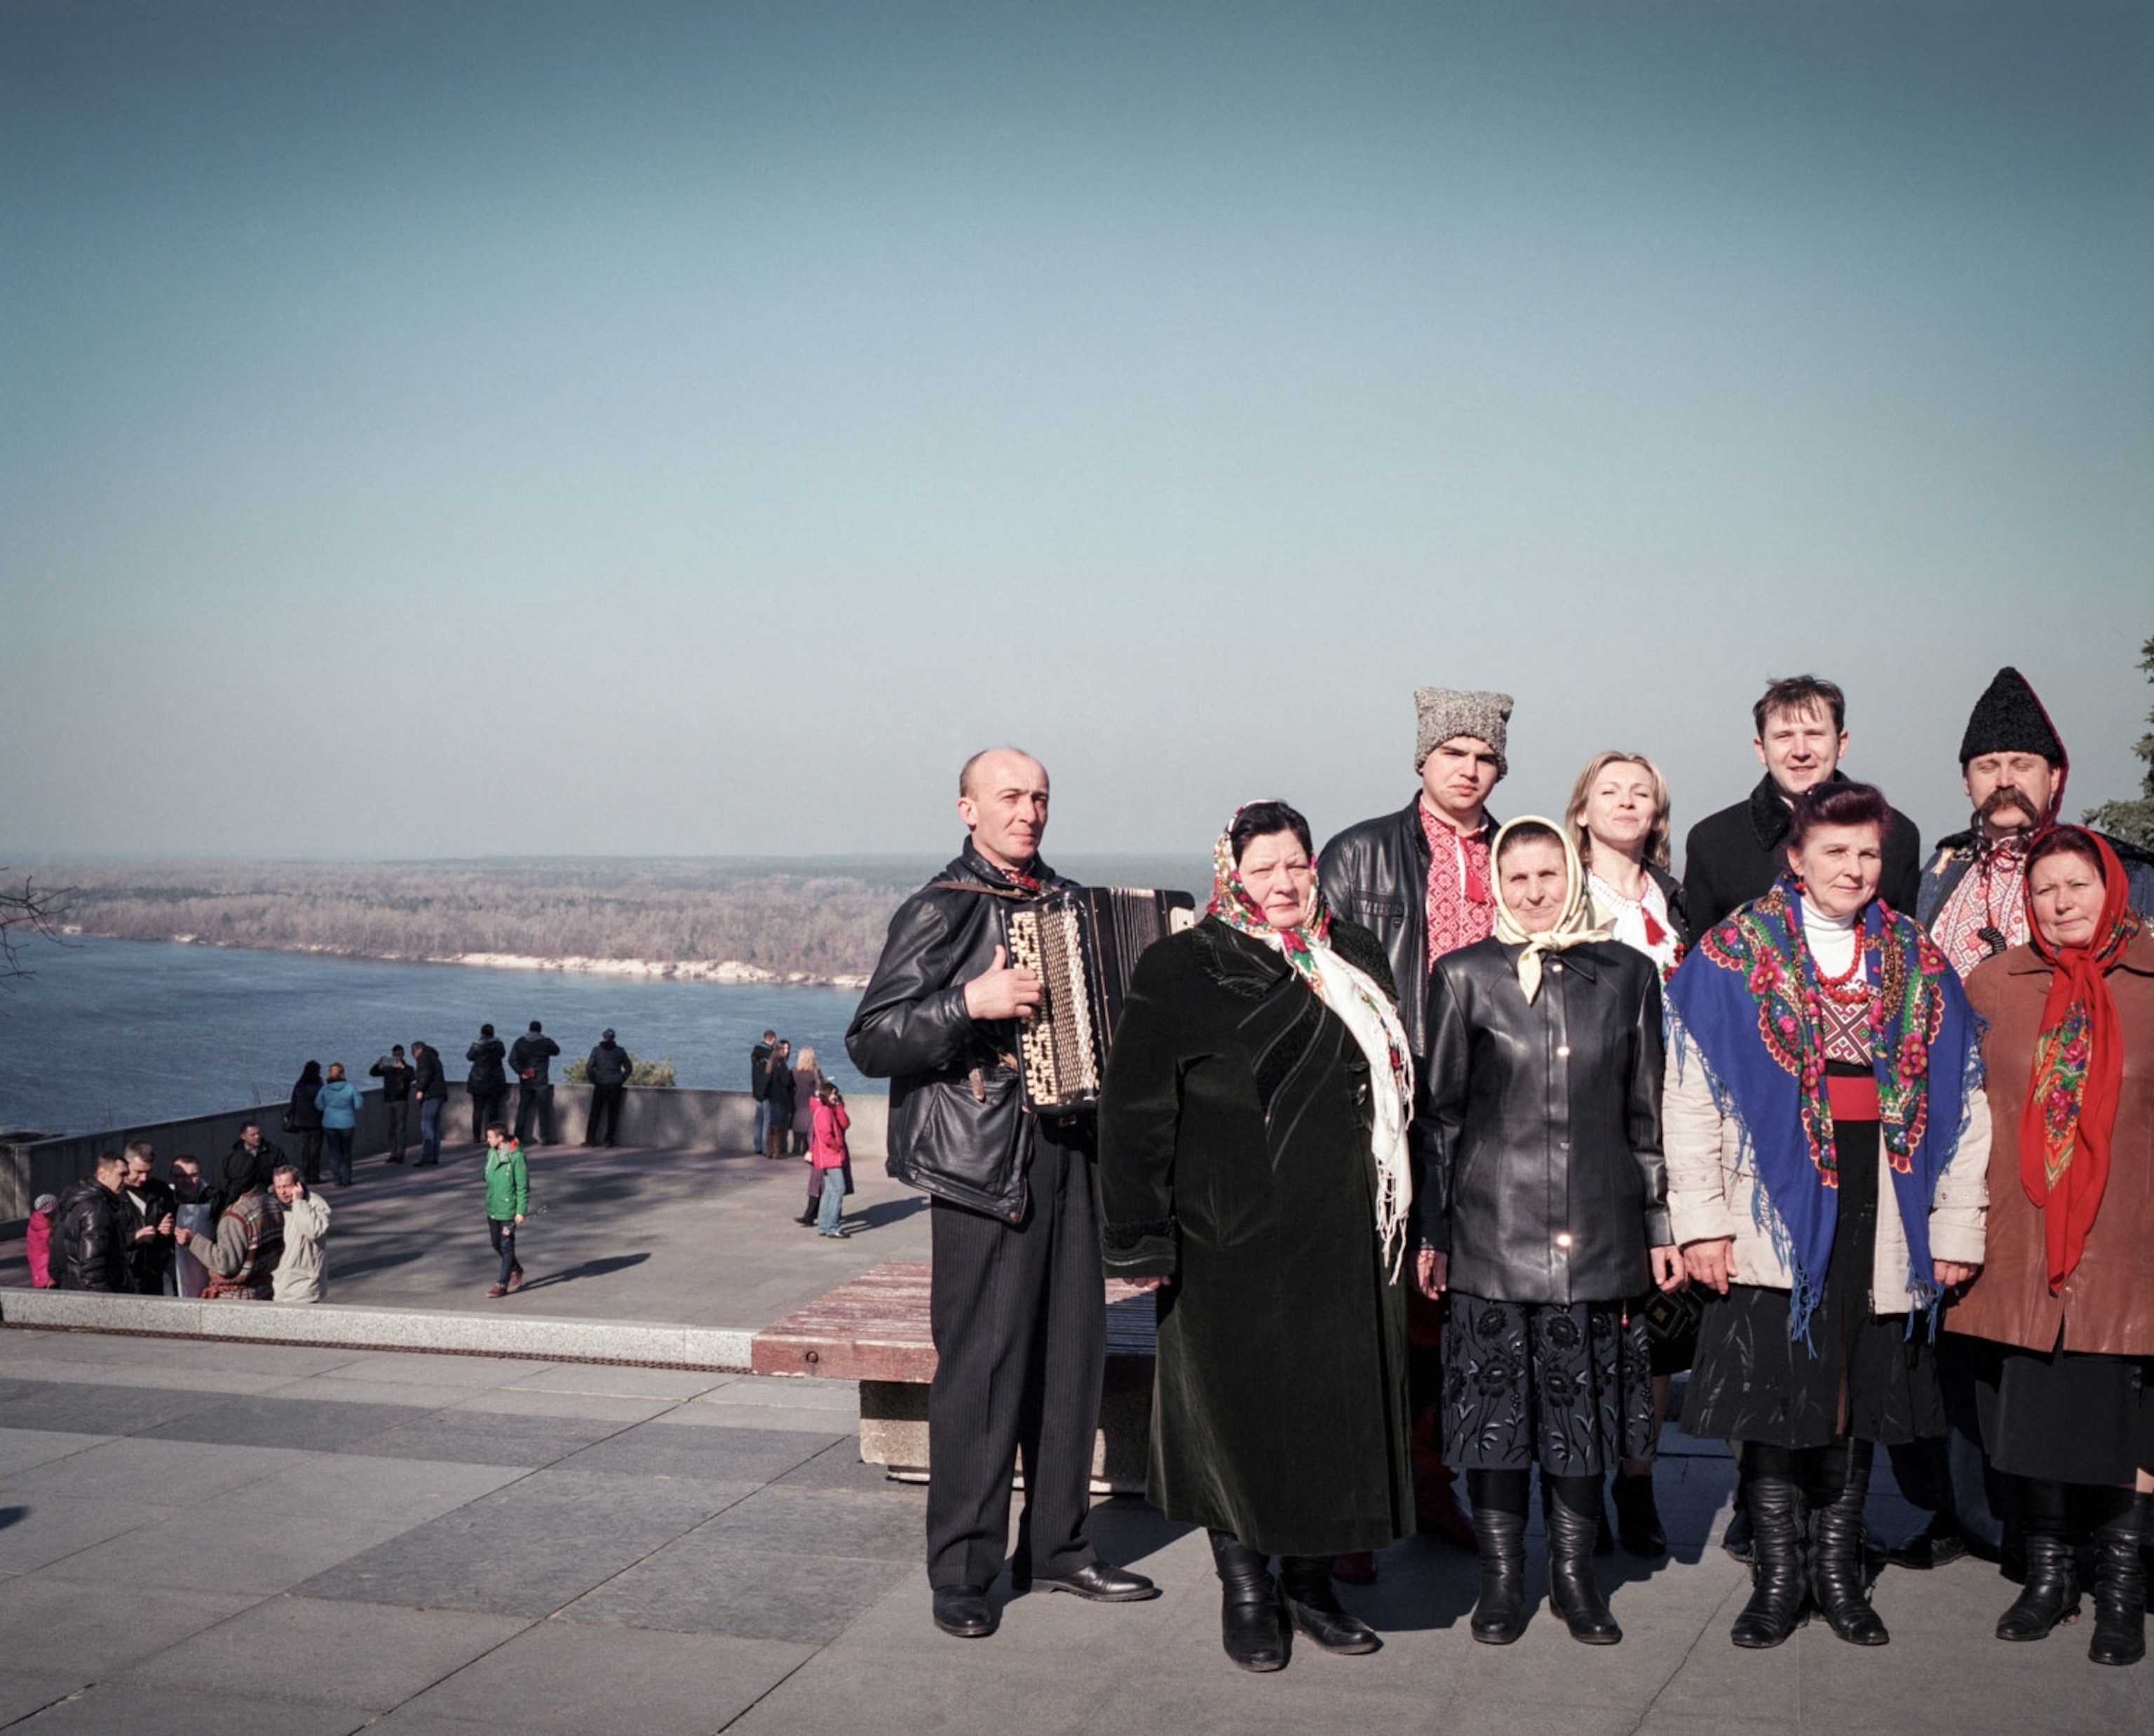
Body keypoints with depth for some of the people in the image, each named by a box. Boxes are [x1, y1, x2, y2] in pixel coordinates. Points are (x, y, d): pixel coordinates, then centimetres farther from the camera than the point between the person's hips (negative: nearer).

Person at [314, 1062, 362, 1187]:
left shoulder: (325, 1088, -7)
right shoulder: (351, 1087, -10)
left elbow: (319, 1105, -2)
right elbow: (358, 1105, -7)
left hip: (329, 1124, 1)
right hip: (347, 1124, -1)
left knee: (334, 1152, 10)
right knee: (346, 1152, 11)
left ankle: (338, 1178, 5)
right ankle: (346, 1179, 9)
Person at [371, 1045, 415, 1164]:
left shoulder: (407, 1068, 2)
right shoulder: (387, 1068, 12)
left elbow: (411, 1077, -18)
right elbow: (372, 1073, 5)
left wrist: (402, 1067, -30)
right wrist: (378, 1064, -12)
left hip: (401, 1101, -4)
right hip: (388, 1101, 4)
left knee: (401, 1128, -7)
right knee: (391, 1128, 5)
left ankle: (400, 1154, -7)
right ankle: (393, 1154, 8)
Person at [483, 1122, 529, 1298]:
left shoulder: (516, 1157, -16)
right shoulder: (492, 1153, 4)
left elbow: (523, 1186, -14)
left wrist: (521, 1211, -15)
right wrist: (489, 1200, 13)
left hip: (508, 1209, -7)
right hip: (492, 1208, 8)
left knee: (506, 1247, -2)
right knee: (496, 1244, 16)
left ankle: (502, 1284, 4)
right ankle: (516, 1270, 36)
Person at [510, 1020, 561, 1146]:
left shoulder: (520, 1042, 1)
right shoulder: (546, 1042, -5)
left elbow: (512, 1059, -6)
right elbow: (556, 1051, 13)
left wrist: (520, 1072, -9)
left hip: (525, 1081, 3)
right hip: (541, 1081, -2)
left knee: (522, 1109, 10)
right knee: (543, 1109, 1)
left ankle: (519, 1137, 10)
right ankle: (544, 1138, 0)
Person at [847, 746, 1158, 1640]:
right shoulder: (940, 911, -6)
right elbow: (870, 1040, -12)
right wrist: (971, 1003, -23)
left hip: (1070, 1152, 7)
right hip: (980, 1164, -7)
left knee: (1071, 1350, 10)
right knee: (982, 1365, -5)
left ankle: (1057, 1545, 23)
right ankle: (962, 1572, 6)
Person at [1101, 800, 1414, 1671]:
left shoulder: (1356, 961, 11)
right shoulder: (1180, 971, -5)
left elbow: (1394, 1087, 20)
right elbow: (1136, 1112, -8)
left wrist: (1403, 1215, 18)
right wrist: (1140, 1239, -12)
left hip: (1343, 1241, 5)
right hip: (1230, 1241, -5)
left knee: (1334, 1410, 9)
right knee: (1237, 1411, 3)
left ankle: (1309, 1581, 25)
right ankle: (1244, 1590, 19)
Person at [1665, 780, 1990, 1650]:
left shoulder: (1919, 966, 11)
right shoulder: (1732, 957, 2)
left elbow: (1962, 1101, 10)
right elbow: (1688, 1095, -2)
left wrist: (1957, 1226, 3)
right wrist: (1701, 1219, -8)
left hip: (1881, 1215, 3)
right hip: (1773, 1212, -3)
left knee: (1863, 1397, 8)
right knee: (1776, 1398, 0)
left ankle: (1838, 1569, 21)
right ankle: (1776, 1577, 13)